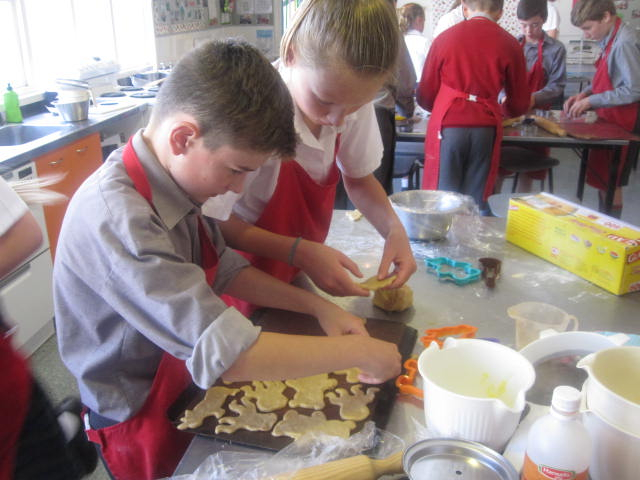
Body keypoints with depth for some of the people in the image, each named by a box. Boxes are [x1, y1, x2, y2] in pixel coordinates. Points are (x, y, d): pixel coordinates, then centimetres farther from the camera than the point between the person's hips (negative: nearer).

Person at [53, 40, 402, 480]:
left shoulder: (178, 179, -8)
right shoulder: (116, 217, -35)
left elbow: (224, 271, 5)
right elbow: (223, 352, -40)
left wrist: (317, 306, -6)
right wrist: (359, 351, -29)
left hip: (190, 389, 7)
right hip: (144, 428, -7)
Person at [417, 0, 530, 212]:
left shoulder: (445, 38, 6)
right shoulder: (510, 45, 5)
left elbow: (425, 96, 10)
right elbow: (520, 103, 12)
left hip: (448, 124, 0)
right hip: (486, 128, 1)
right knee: (477, 200, 9)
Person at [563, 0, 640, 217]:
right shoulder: (610, 40, 5)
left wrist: (591, 101, -19)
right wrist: (584, 94, 2)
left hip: (621, 124, -9)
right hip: (609, 120, 9)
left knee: (610, 183, 1)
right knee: (602, 179, 16)